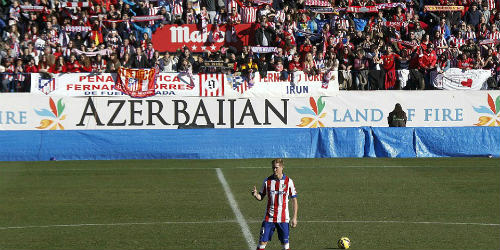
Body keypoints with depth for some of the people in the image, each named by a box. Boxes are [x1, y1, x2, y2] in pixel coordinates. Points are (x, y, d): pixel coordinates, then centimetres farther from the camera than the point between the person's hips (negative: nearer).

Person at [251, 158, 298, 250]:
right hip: (269, 218, 1)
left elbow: (294, 200, 1)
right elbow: (261, 197, 9)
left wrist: (294, 217, -4)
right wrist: (256, 195, -15)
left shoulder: (288, 181, -3)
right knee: (262, 242, -3)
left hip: (283, 218, -1)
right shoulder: (267, 181, 2)